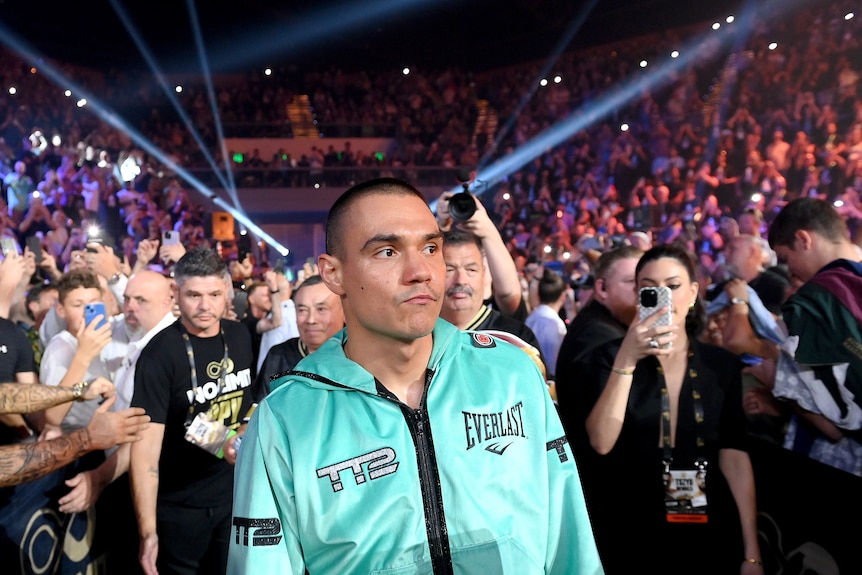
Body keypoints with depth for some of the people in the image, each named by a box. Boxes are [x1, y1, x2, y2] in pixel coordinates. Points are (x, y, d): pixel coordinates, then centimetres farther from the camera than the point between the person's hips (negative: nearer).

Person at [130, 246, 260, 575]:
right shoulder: (160, 354, -19)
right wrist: (147, 531, -25)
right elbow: (146, 443, -22)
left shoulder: (239, 337, -3)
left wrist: (246, 432, -7)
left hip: (239, 494, 5)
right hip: (180, 507, -5)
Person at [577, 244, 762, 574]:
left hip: (709, 532, 2)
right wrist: (626, 361, -26)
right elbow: (601, 443, -18)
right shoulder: (610, 357, -6)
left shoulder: (722, 365, 1)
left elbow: (735, 457, -1)